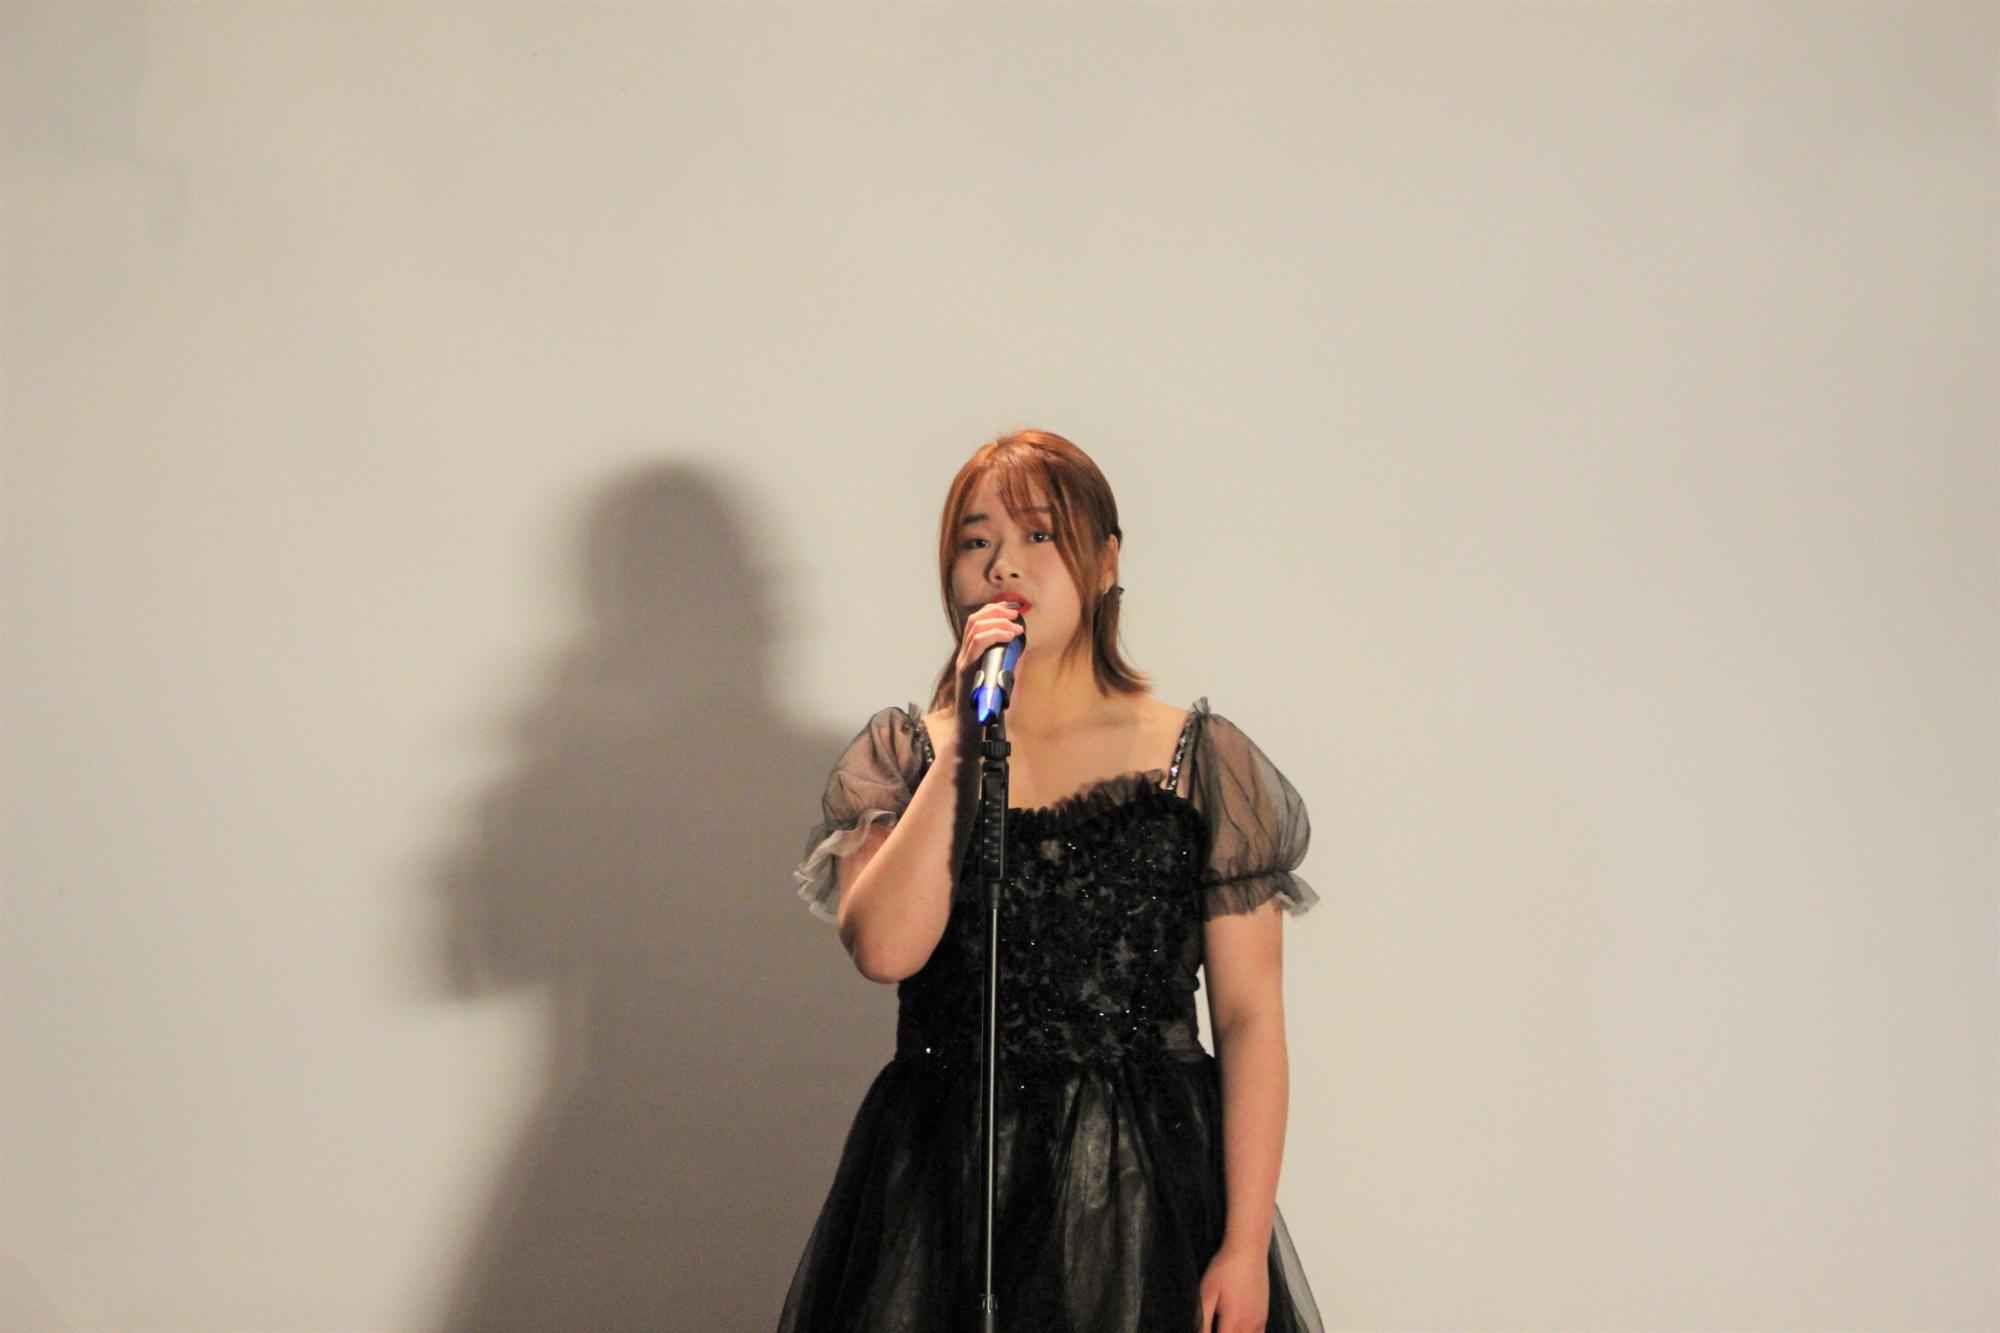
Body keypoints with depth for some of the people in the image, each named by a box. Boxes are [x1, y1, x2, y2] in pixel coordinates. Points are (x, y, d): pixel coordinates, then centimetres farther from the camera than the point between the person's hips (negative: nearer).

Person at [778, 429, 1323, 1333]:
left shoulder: (1203, 761, 2)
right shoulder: (901, 754, 6)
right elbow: (883, 946, -12)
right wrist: (967, 742, -12)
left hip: (1149, 1191, -1)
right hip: (940, 1193, 1)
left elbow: (1249, 1015, -3)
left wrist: (1246, 1244, -10)